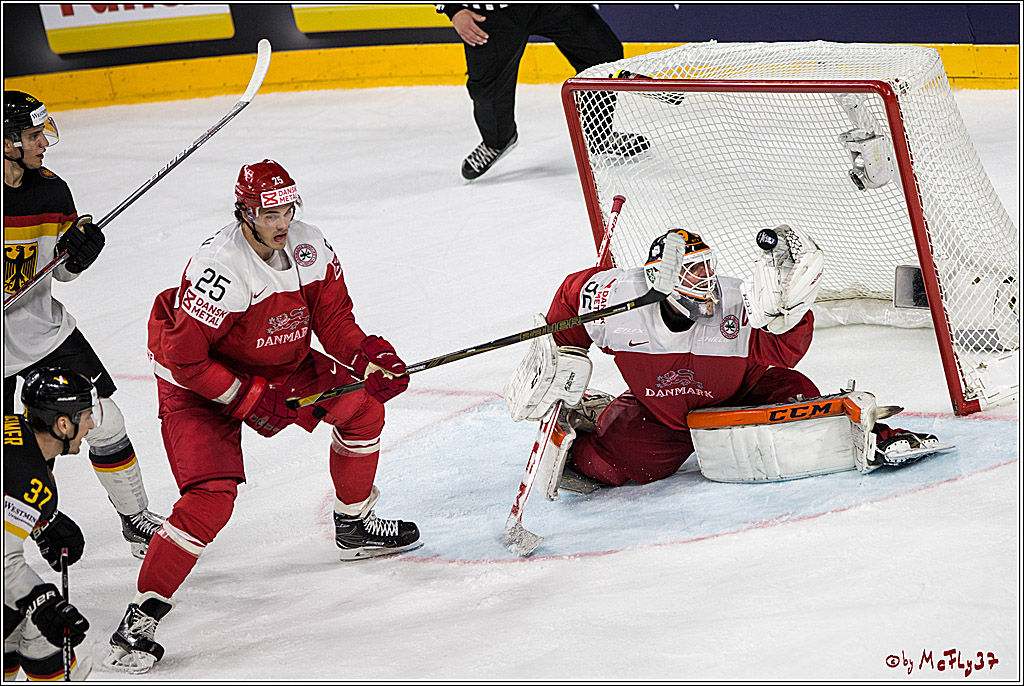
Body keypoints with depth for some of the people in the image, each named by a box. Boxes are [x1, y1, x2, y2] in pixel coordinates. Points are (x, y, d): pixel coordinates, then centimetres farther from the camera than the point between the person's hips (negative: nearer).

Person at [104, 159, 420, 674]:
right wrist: (250, 399, -25)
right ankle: (141, 617, -16)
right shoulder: (219, 268, -33)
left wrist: (369, 355, -18)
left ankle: (354, 526, 30)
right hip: (197, 382, -7)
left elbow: (333, 320, 1)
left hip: (280, 365, 7)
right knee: (212, 496, -21)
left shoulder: (311, 249, -11)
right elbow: (184, 356, -29)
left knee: (361, 409, 6)